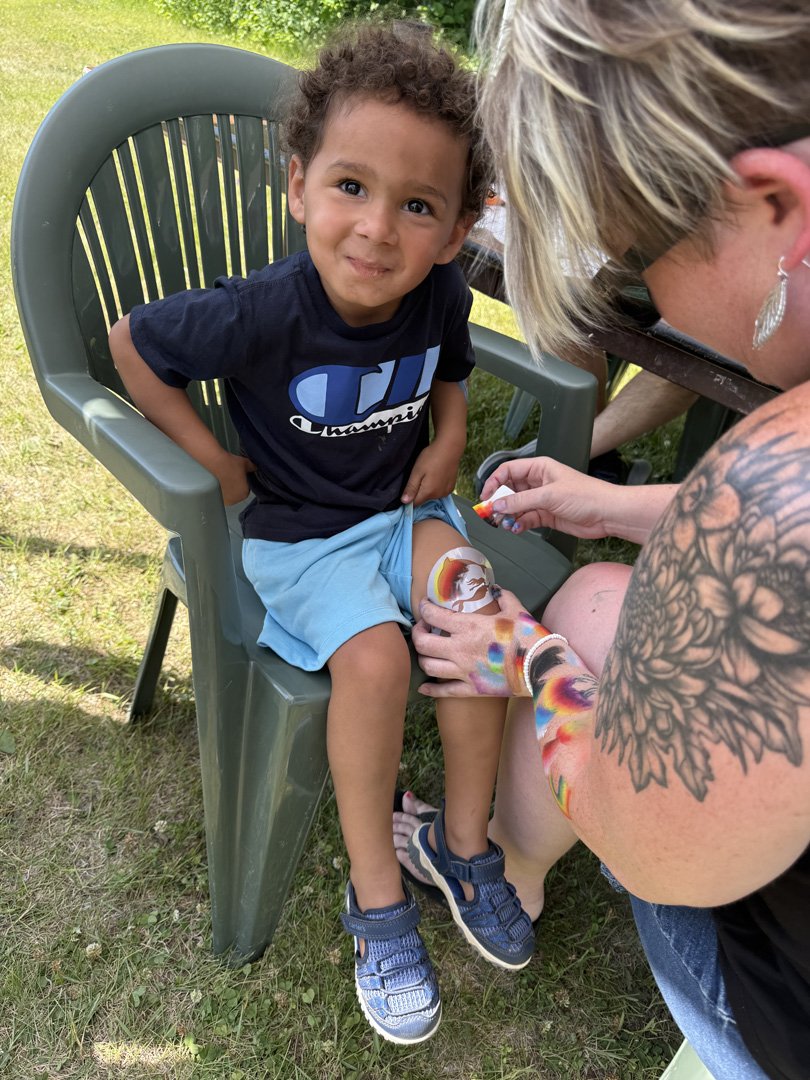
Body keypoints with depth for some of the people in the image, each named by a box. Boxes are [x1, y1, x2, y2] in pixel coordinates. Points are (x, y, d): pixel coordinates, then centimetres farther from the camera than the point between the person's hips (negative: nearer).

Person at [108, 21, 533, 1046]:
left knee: (475, 614, -21)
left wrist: (448, 440, -4)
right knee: (375, 655, -27)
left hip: (400, 506, 4)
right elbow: (130, 344, -9)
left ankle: (463, 841, 1)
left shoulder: (442, 296, -9)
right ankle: (376, 894, -4)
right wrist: (209, 460, -12)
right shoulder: (261, 316, -23)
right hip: (293, 530, -4)